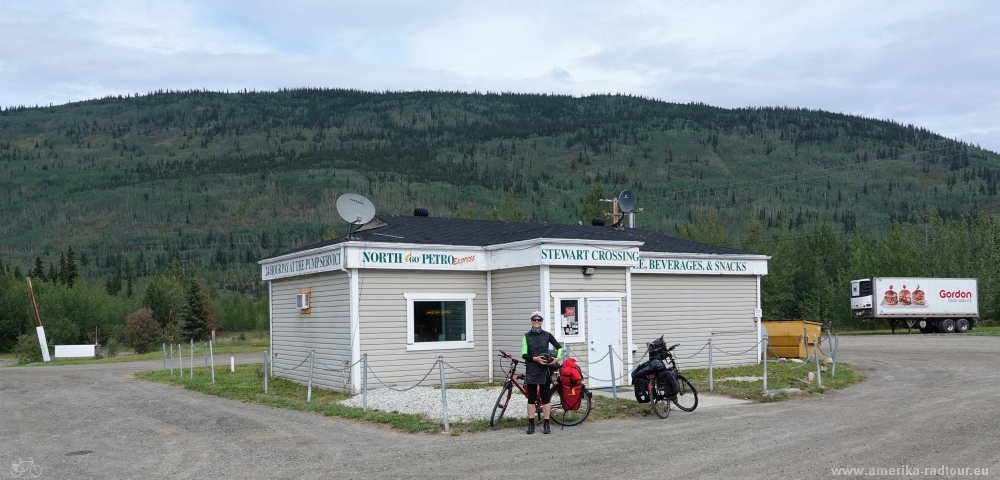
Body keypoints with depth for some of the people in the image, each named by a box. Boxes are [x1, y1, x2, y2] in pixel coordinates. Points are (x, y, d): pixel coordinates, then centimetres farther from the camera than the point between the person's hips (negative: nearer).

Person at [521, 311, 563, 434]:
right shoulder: (527, 336, 2)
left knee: (546, 398, 2)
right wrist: (535, 358, -20)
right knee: (531, 398, 3)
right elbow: (524, 355, -4)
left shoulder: (547, 335, 4)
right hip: (531, 370, 0)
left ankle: (546, 425, 8)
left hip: (545, 370, 0)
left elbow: (559, 347, 7)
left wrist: (557, 359, -10)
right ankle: (531, 425, 7)